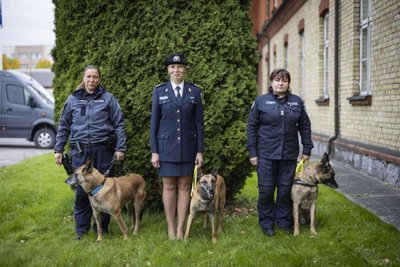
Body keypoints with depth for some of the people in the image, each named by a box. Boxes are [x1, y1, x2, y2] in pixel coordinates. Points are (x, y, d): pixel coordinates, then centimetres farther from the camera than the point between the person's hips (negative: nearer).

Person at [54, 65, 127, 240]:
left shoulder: (108, 99, 4)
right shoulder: (73, 99, 10)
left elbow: (119, 125, 3)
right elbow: (64, 127, 14)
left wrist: (120, 148, -4)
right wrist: (58, 150, 9)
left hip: (103, 150, -1)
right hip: (80, 151, 1)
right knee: (81, 190, 3)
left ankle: (102, 227, 17)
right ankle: (81, 228, 15)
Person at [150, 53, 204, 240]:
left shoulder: (194, 91, 3)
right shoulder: (159, 91, 2)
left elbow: (199, 123, 3)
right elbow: (154, 122, 2)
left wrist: (200, 151, -1)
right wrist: (154, 151, -3)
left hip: (188, 146, 1)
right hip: (166, 146, -1)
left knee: (184, 187, 4)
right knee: (169, 187, 3)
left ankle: (180, 229, 10)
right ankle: (171, 228, 12)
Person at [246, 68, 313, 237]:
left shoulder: (297, 102, 7)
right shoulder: (261, 101, 0)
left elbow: (305, 126, 11)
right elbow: (252, 127, 0)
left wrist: (307, 150, 7)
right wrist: (252, 152, -4)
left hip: (289, 154, 2)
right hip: (266, 154, -2)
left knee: (285, 189, 8)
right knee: (266, 189, 2)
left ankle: (284, 221, 23)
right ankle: (266, 223, 16)